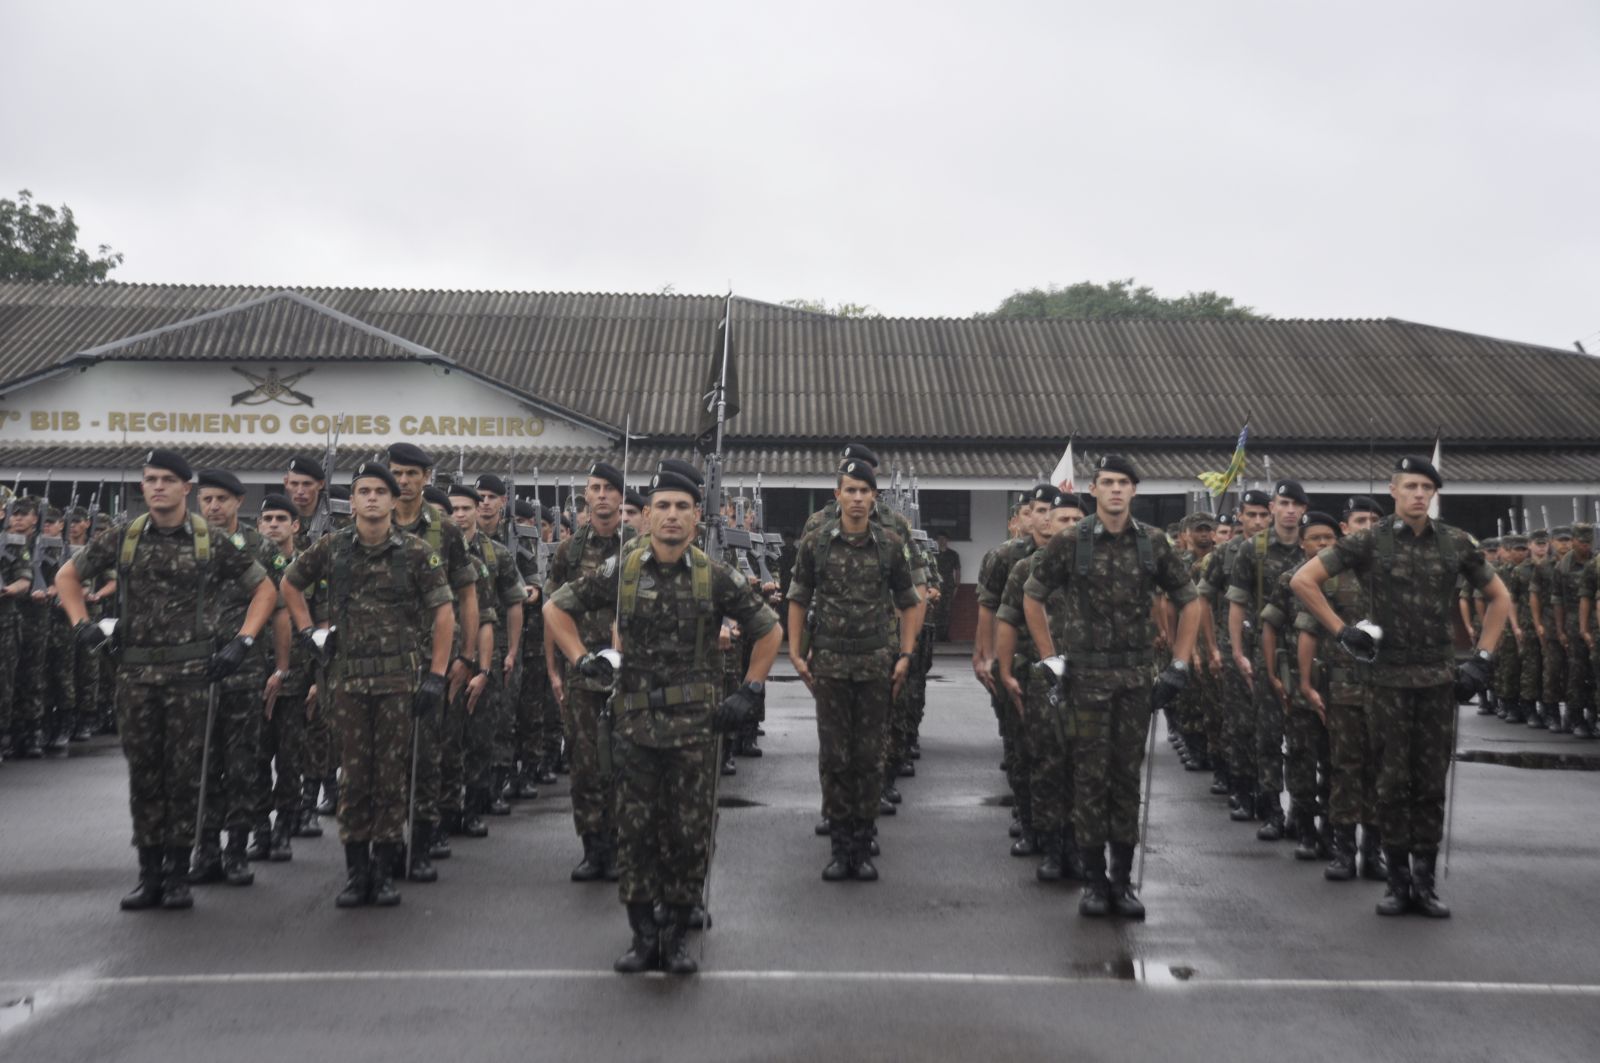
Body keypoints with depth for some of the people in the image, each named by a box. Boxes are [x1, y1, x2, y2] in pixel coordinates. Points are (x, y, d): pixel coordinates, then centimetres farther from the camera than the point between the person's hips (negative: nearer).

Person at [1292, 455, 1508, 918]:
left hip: (1441, 679, 2)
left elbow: (1499, 597, 15)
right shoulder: (1370, 542, -3)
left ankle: (1425, 880, 16)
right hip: (1390, 679, -2)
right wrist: (1342, 630, -7)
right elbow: (1302, 580, -3)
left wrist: (1483, 657, 6)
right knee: (1394, 782, 3)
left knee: (1432, 783, 7)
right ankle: (1398, 880, 13)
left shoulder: (1455, 542, 4)